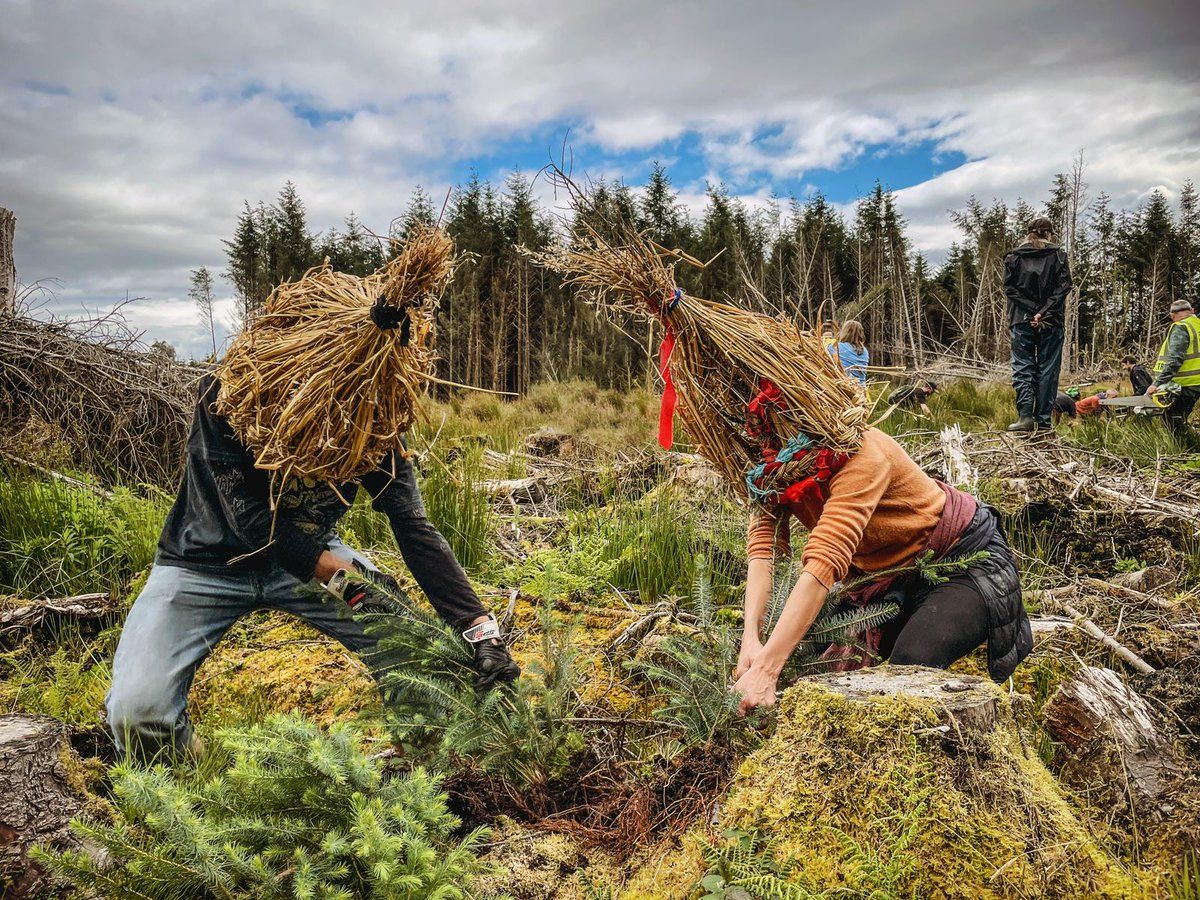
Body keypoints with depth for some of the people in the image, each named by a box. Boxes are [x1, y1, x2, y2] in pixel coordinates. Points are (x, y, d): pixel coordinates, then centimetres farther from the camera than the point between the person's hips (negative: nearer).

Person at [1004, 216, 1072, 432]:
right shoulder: (1058, 255, 5)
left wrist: (1033, 311, -5)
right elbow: (1064, 286, -6)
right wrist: (1044, 312, -11)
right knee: (1048, 370, 4)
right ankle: (1043, 421, 3)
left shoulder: (1013, 257, 7)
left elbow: (1010, 288, -1)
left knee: (1022, 368, 2)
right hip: (1052, 323, 0)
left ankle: (1025, 416, -14)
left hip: (1022, 321, 0)